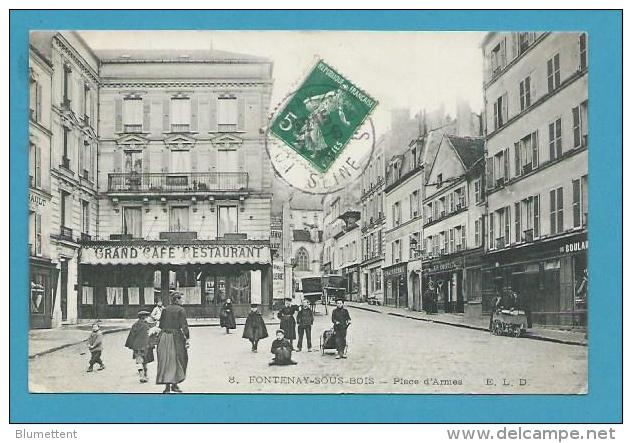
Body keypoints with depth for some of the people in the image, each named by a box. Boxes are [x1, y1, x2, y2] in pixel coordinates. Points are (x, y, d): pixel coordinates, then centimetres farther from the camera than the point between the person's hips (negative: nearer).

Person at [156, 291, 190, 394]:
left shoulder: (165, 309, 7)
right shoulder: (181, 310, -7)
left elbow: (161, 324, 9)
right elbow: (184, 325, -12)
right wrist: (187, 338, -9)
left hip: (164, 336, 4)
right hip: (176, 337, -4)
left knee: (165, 361, 5)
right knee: (177, 360, 10)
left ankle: (167, 386, 1)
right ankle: (174, 384, 13)